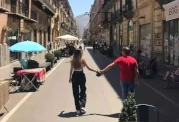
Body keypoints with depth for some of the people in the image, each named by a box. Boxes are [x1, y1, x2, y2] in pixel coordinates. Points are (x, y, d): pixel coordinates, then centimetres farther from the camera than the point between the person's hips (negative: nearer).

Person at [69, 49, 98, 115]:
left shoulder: (72, 60, -1)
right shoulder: (82, 60, -8)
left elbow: (71, 70, 2)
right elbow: (88, 68, -9)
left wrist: (70, 77, 13)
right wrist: (96, 71, 0)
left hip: (75, 76, 2)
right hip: (81, 76, -2)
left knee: (76, 93, 9)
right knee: (83, 91, 12)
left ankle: (78, 109, 10)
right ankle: (82, 106, -7)